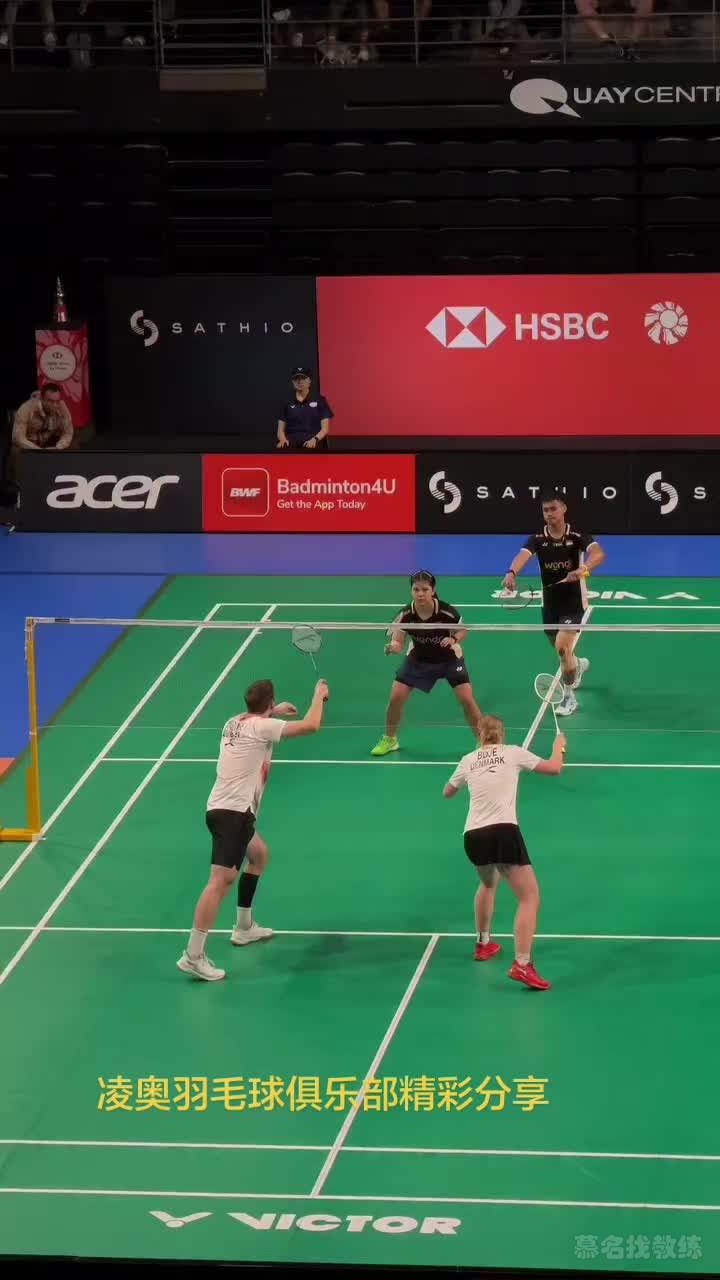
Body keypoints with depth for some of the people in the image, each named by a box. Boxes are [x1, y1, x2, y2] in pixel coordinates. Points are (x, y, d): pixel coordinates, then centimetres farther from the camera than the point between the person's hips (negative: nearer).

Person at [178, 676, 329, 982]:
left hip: (224, 808, 10)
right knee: (221, 880, -16)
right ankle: (193, 956, -24)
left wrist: (274, 713, 41)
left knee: (258, 853, 31)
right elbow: (310, 726, -13)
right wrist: (319, 694, 3)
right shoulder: (262, 726, -9)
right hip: (233, 813, -10)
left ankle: (244, 928, 38)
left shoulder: (235, 722, 15)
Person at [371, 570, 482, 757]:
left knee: (467, 699, -15)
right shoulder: (405, 615, -24)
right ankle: (389, 740, 21)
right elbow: (399, 642, -19)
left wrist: (454, 639, -32)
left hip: (449, 658, -2)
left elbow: (463, 630, -10)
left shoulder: (447, 612, -28)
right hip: (419, 659, 2)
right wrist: (393, 647, -43)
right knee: (395, 698, -5)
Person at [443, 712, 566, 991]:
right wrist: (559, 746, 35)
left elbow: (447, 793, 32)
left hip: (473, 836, 5)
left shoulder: (468, 761, 15)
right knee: (529, 897, -3)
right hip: (503, 832, -5)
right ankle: (522, 964, -19)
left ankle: (483, 944, 47)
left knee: (488, 883, 35)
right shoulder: (513, 753, 7)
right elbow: (555, 768, 14)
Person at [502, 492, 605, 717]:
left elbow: (598, 553, -30)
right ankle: (579, 665, 57)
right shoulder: (537, 539, -5)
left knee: (562, 645, -21)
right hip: (550, 604, 4)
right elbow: (523, 555, -25)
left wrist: (583, 569, -50)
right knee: (561, 650, 20)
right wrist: (512, 573, -48)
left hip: (574, 603, -4)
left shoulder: (577, 536, -12)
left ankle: (569, 697, -5)